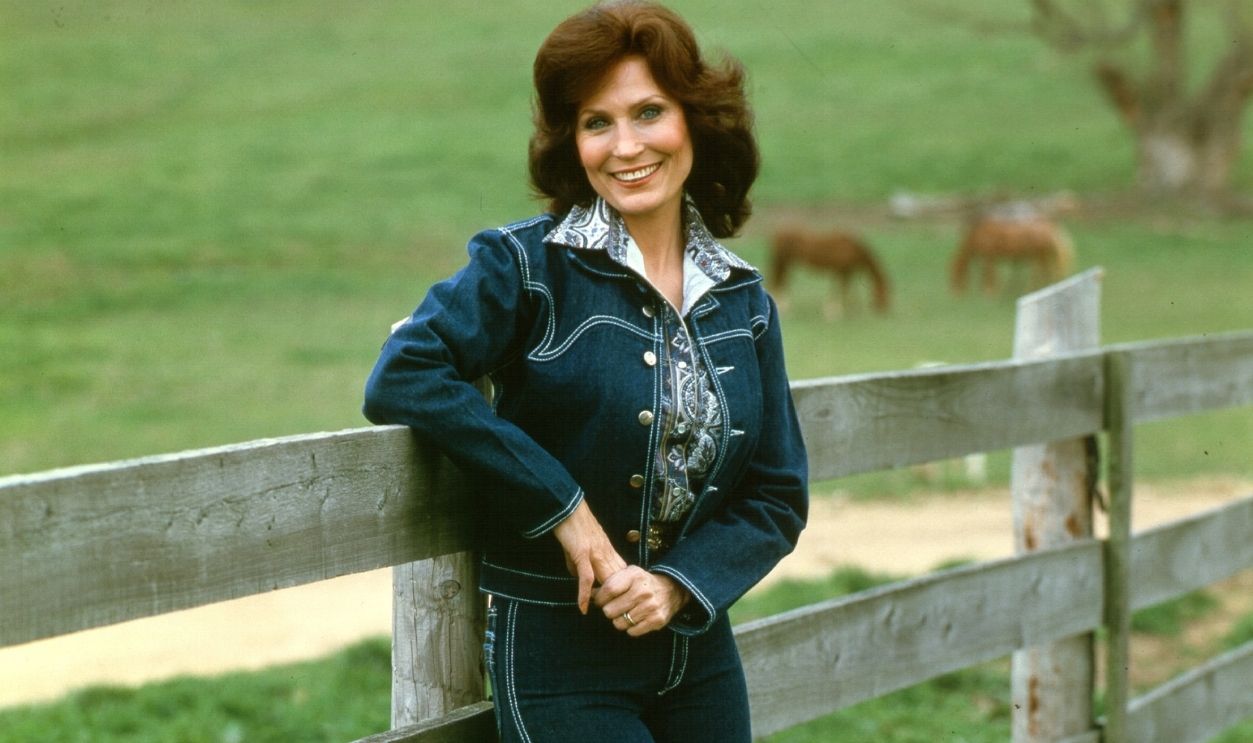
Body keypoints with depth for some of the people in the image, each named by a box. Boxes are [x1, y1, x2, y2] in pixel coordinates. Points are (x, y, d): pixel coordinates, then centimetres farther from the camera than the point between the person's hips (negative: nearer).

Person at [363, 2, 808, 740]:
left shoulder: (744, 302, 5)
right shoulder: (528, 265, -8)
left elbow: (778, 497, 7)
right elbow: (402, 378, -23)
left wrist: (679, 584, -11)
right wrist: (564, 509, -22)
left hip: (699, 653, 5)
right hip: (559, 665, -4)